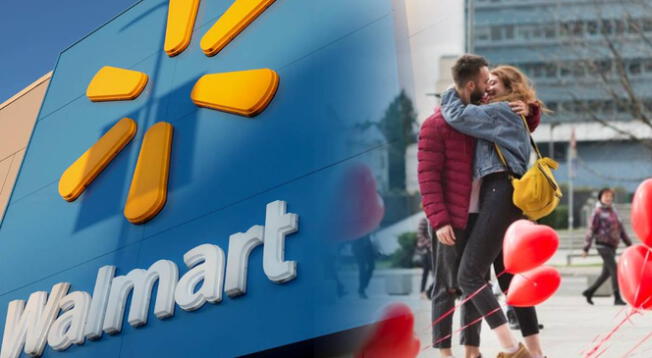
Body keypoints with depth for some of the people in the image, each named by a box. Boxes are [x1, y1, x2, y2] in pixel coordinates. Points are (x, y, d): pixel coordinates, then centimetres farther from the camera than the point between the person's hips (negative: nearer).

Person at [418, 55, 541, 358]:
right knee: (448, 287, 0)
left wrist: (528, 110, -3)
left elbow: (526, 126, 21)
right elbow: (428, 176, -14)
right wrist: (439, 220, -22)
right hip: (452, 219, -7)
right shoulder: (436, 124, -9)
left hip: (482, 216, 7)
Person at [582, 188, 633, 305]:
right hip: (602, 244, -7)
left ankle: (589, 292, 21)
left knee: (606, 273, 9)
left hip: (612, 246, 8)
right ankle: (617, 298, -13)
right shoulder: (598, 212, -5)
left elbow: (621, 229, 18)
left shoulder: (613, 212, 16)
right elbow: (591, 230, -9)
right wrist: (586, 248, -12)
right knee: (614, 270, -15)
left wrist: (629, 244, 12)